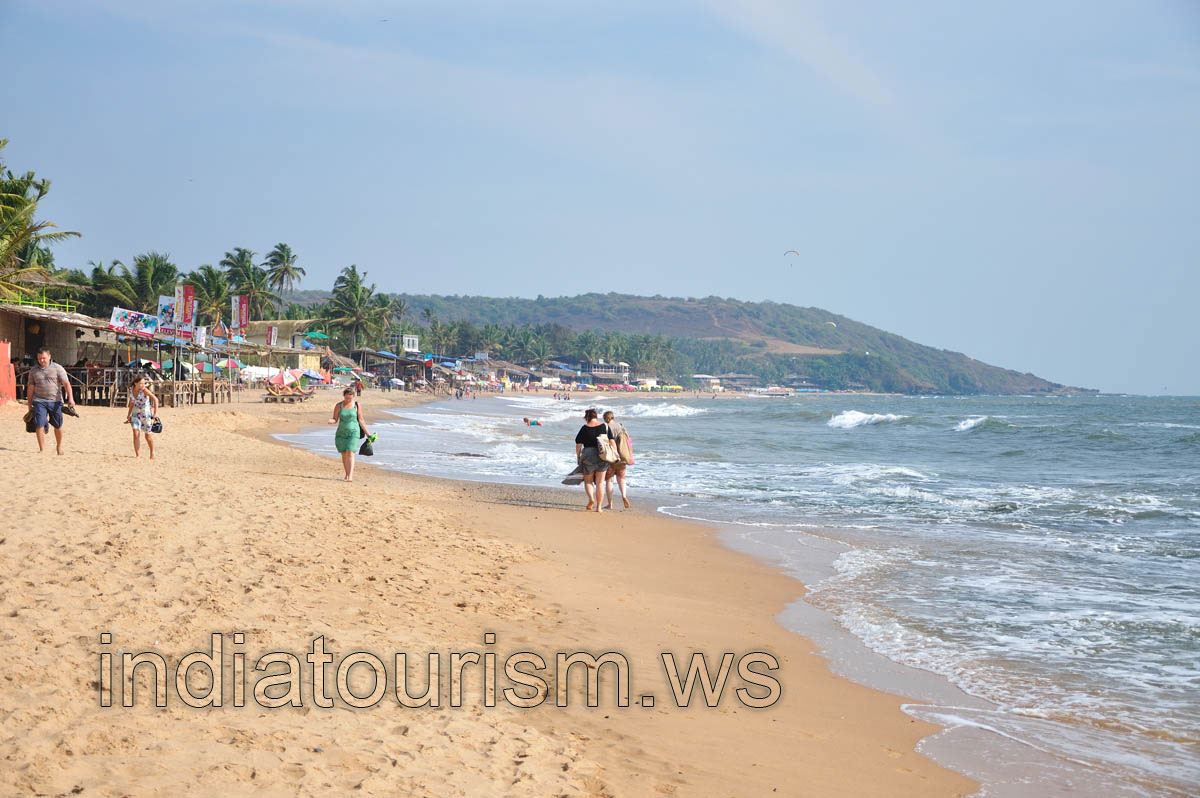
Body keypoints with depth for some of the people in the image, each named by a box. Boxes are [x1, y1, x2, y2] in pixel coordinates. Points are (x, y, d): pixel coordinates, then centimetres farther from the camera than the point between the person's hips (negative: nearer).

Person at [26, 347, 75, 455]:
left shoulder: (58, 368, 0)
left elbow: (66, 384, -6)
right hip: (39, 401, 1)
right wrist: (30, 405, 9)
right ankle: (42, 450, -4)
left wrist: (70, 398, -19)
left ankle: (59, 446, 29)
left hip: (55, 401, -1)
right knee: (40, 425, -9)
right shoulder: (33, 370, 8)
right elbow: (30, 388, 11)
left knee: (58, 426, 6)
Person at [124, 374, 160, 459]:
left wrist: (156, 412, -34)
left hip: (146, 414, -4)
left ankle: (152, 452, 29)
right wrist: (129, 414, 18)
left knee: (148, 435, 6)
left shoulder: (144, 390, -18)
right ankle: (138, 455, -7)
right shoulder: (131, 390, -2)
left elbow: (155, 399, -25)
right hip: (136, 414, 4)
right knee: (136, 434, -10)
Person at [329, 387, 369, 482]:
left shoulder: (356, 406, 0)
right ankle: (347, 474, 28)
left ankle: (350, 476, -23)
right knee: (344, 455, 8)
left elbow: (361, 420, 5)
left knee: (350, 453, -15)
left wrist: (367, 433, 5)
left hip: (353, 432, -2)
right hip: (341, 433, 2)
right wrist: (331, 421, -20)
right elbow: (335, 419, 4)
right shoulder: (339, 406, 2)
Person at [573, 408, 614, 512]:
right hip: (603, 457, 2)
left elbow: (578, 445, -3)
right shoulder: (604, 426, 2)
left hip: (588, 455, -2)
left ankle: (591, 498, -10)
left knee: (588, 481, 14)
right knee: (600, 482, 8)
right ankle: (599, 506, 5)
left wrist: (578, 456, 10)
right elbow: (611, 441, 1)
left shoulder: (585, 428, -6)